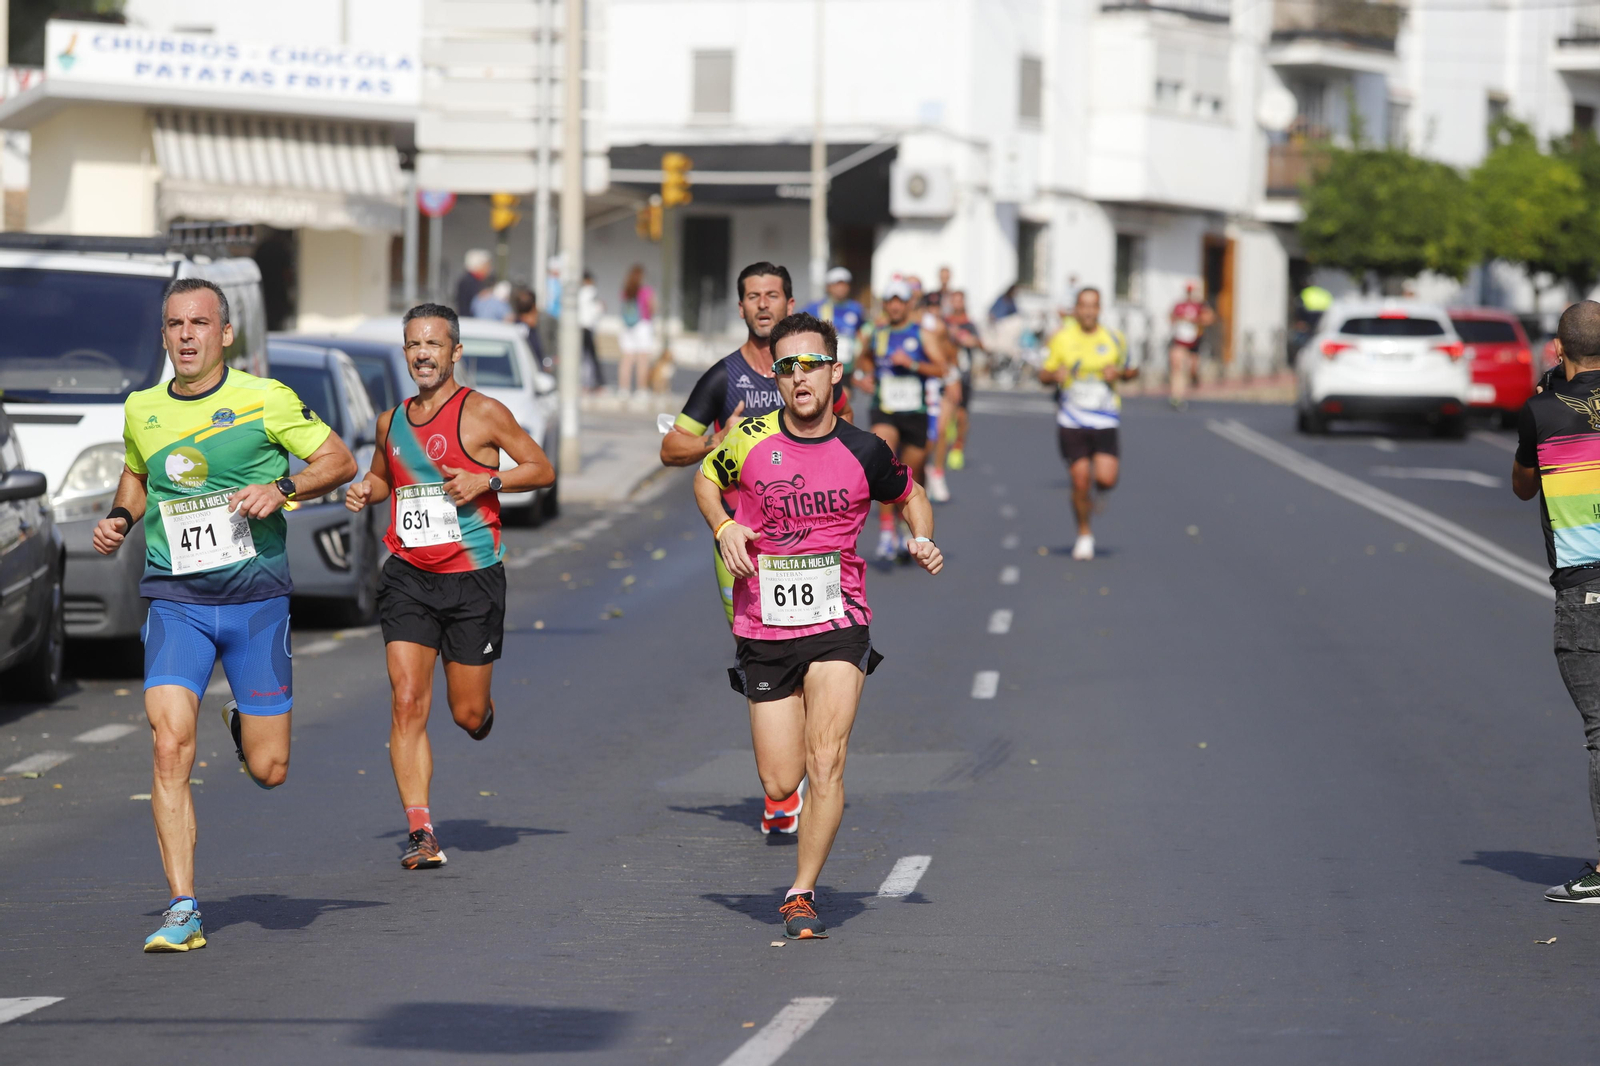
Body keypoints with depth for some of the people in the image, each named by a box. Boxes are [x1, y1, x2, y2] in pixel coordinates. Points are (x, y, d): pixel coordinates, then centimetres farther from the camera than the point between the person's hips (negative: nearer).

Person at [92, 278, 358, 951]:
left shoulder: (264, 400, -4)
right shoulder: (141, 411, 7)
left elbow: (340, 460, 1)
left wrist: (281, 488, -16)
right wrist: (121, 517, 8)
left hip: (256, 599, -1)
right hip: (175, 600, 1)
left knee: (268, 771, 3)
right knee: (170, 745, -18)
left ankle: (245, 724, 41)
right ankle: (182, 912, -13)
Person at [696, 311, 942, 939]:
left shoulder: (863, 452, -1)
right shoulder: (750, 440, -3)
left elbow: (910, 496, 19)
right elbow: (706, 478, 18)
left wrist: (922, 540, 0)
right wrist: (723, 526, -1)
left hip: (838, 623, -1)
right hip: (764, 630, 1)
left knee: (825, 763, -17)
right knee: (780, 783, 2)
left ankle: (801, 897, -5)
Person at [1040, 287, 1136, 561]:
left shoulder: (1114, 339, 1)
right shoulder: (1062, 338, 0)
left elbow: (1129, 371, 14)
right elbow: (1044, 374, 8)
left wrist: (1120, 373, -9)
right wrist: (1054, 374, -15)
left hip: (1104, 421, 0)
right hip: (1071, 422, 0)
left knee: (1106, 479, -14)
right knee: (1080, 481, -3)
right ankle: (1084, 534, 19)